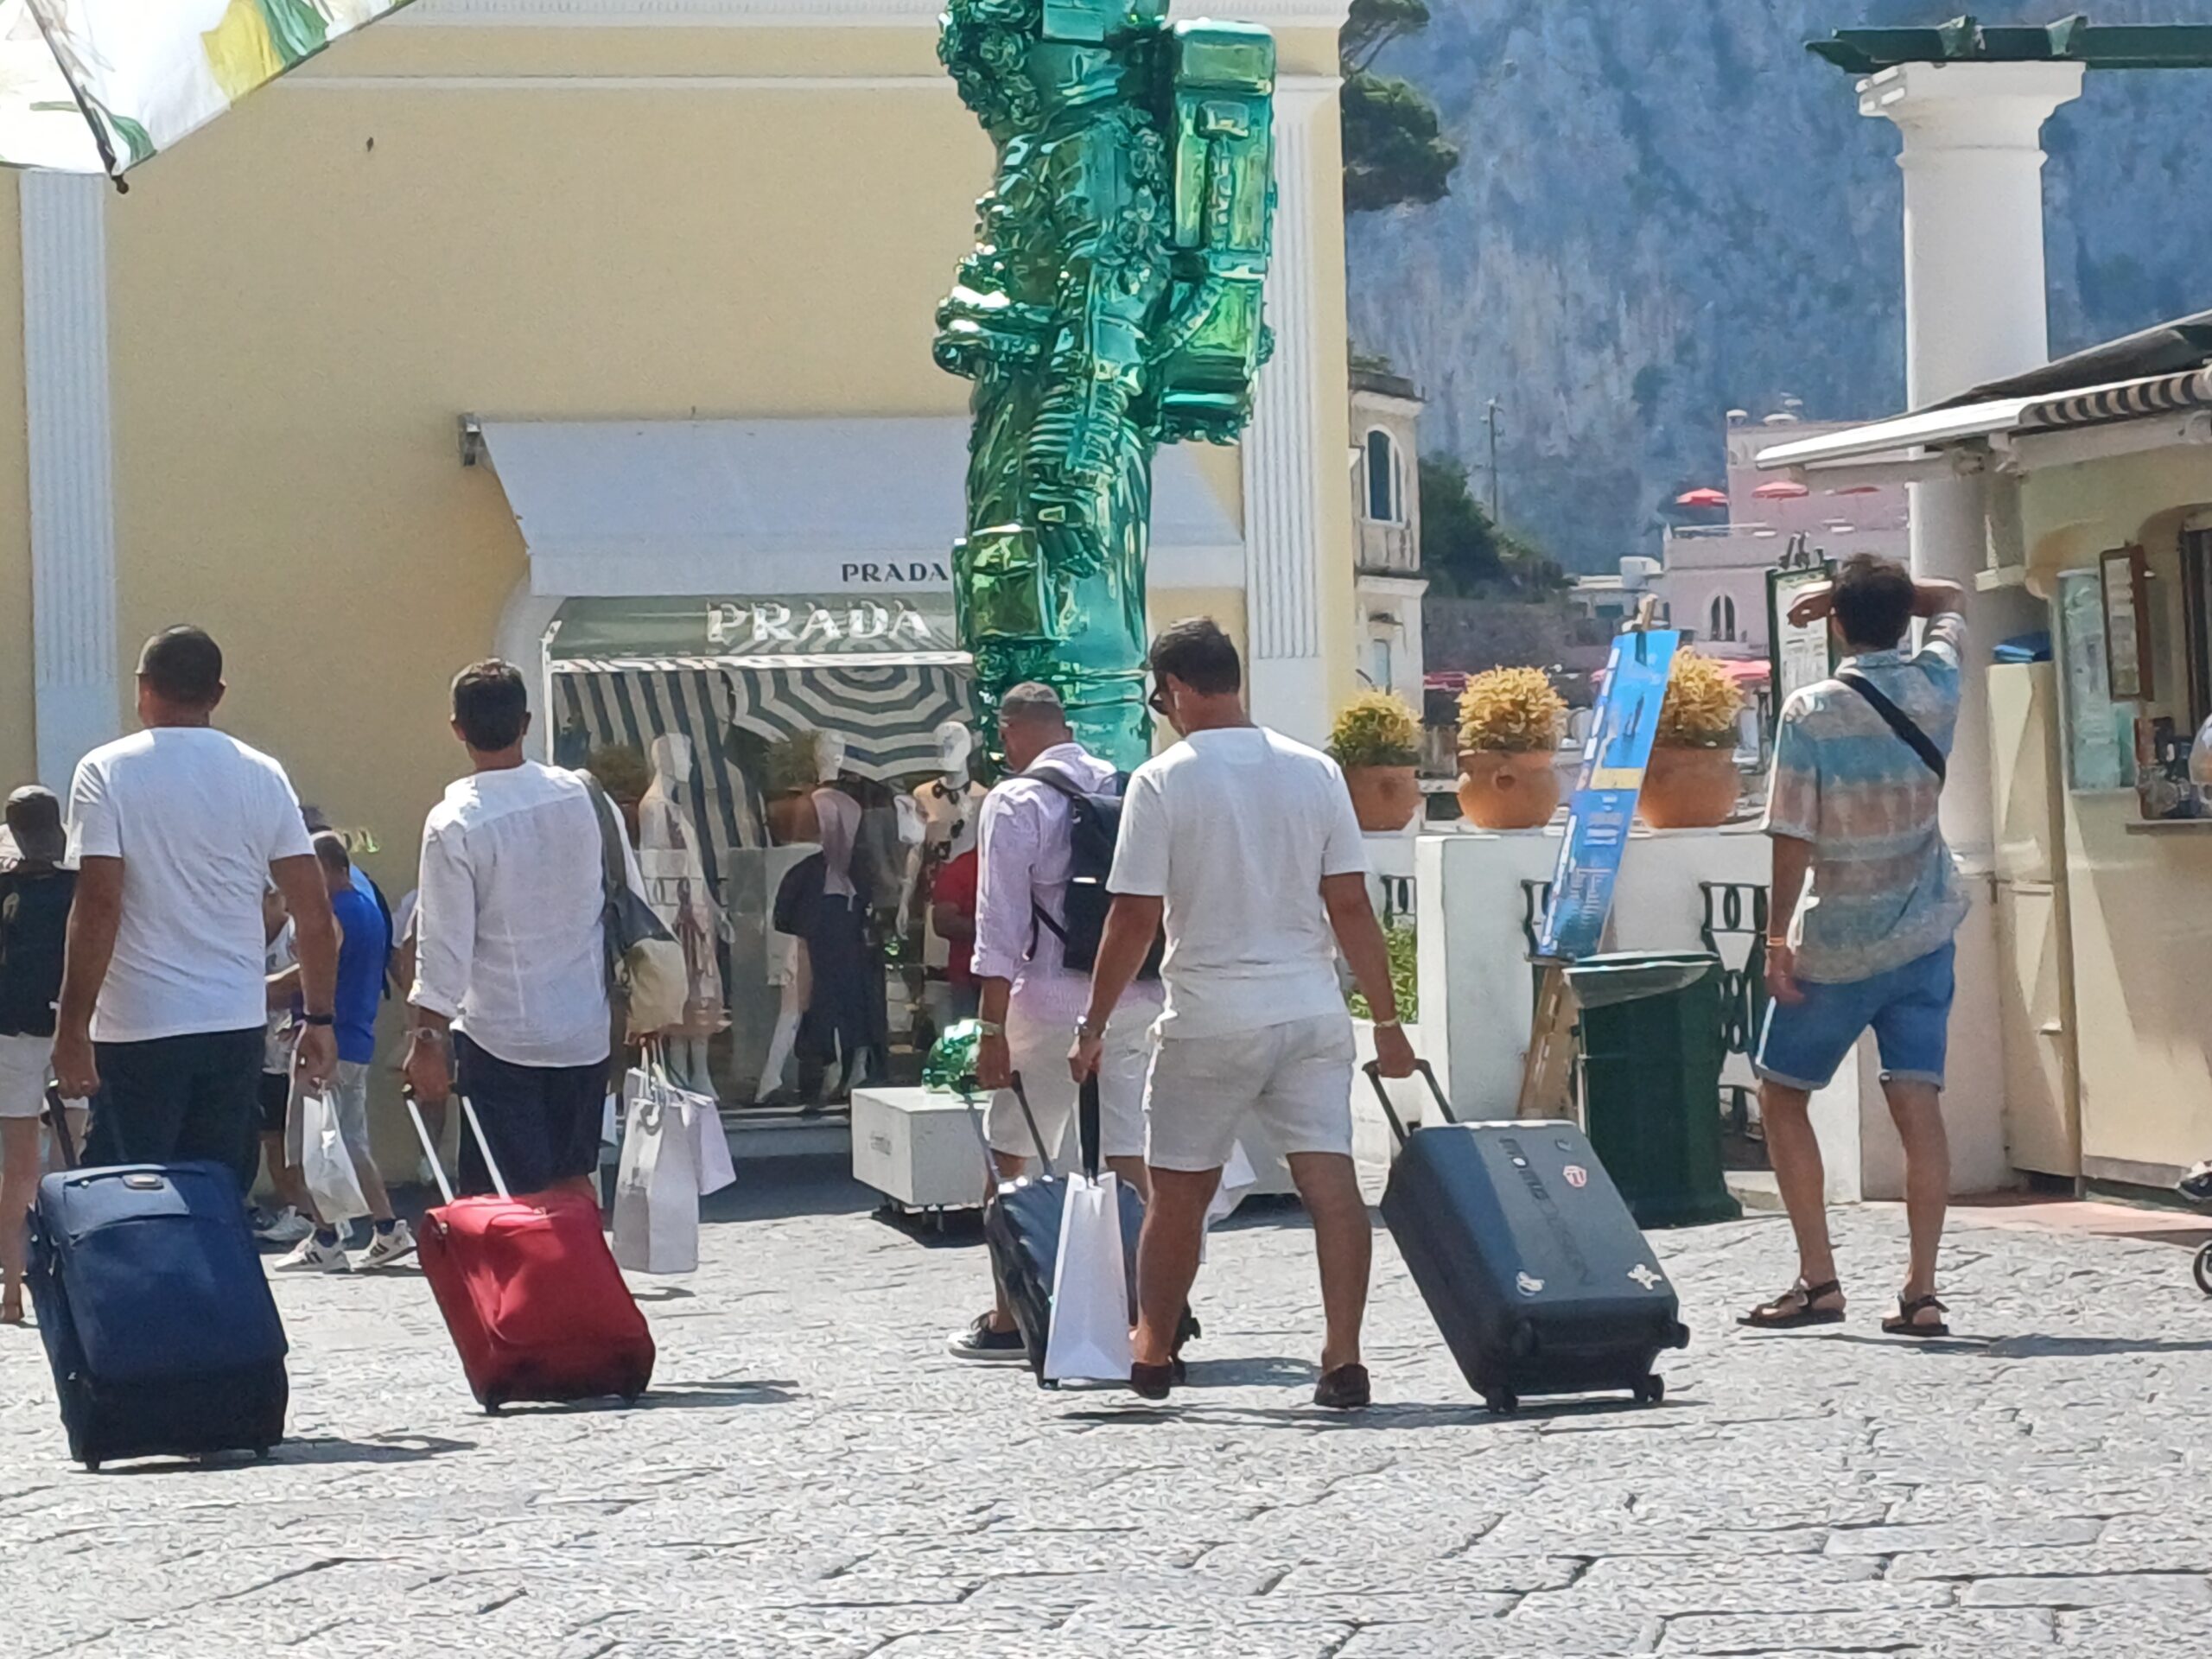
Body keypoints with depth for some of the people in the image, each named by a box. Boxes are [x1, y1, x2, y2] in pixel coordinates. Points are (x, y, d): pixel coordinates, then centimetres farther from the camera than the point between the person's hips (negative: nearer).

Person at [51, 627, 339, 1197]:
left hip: (139, 1027, -4)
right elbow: (314, 911, 2)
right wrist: (320, 1019, 10)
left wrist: (71, 1027, -11)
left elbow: (98, 906, -15)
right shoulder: (263, 777, 5)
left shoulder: (107, 772, -6)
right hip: (238, 1024, 4)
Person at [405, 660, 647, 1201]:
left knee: (510, 1197, 1)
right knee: (574, 1179, 17)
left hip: (501, 1038, -5)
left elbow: (444, 945, -15)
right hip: (585, 1033, 5)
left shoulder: (453, 822, -14)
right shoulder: (584, 797, -1)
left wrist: (427, 1037, -8)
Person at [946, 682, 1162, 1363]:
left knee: (1014, 1159, 6)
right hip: (1135, 999, 5)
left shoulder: (1014, 803, -7)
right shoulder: (1130, 791, 9)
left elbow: (1001, 928, -10)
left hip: (1053, 1000, -5)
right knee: (1125, 1154, 7)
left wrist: (993, 1030, -9)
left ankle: (1008, 1319, 9)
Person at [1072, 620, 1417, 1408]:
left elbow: (1135, 918, -7)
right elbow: (1351, 906, 3)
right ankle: (1343, 1359, -10)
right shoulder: (1315, 772, 4)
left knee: (1178, 1192, 11)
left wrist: (1094, 1025, 2)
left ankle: (1152, 1354, 23)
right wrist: (1387, 1019, 9)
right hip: (1312, 1011, 3)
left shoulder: (1162, 781, -7)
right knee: (1331, 1180, -3)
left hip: (1210, 1017, -3)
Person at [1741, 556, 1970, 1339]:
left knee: (1782, 1096, 11)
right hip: (1924, 933, 4)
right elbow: (1949, 598, 18)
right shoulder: (1936, 687, -3)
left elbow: (1793, 839, -16)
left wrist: (1778, 936, -8)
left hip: (1835, 944, -4)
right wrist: (1884, 590, 9)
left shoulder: (1812, 714, -15)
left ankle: (1818, 1281, 5)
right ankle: (1922, 1291, -6)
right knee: (1918, 1103, 0)